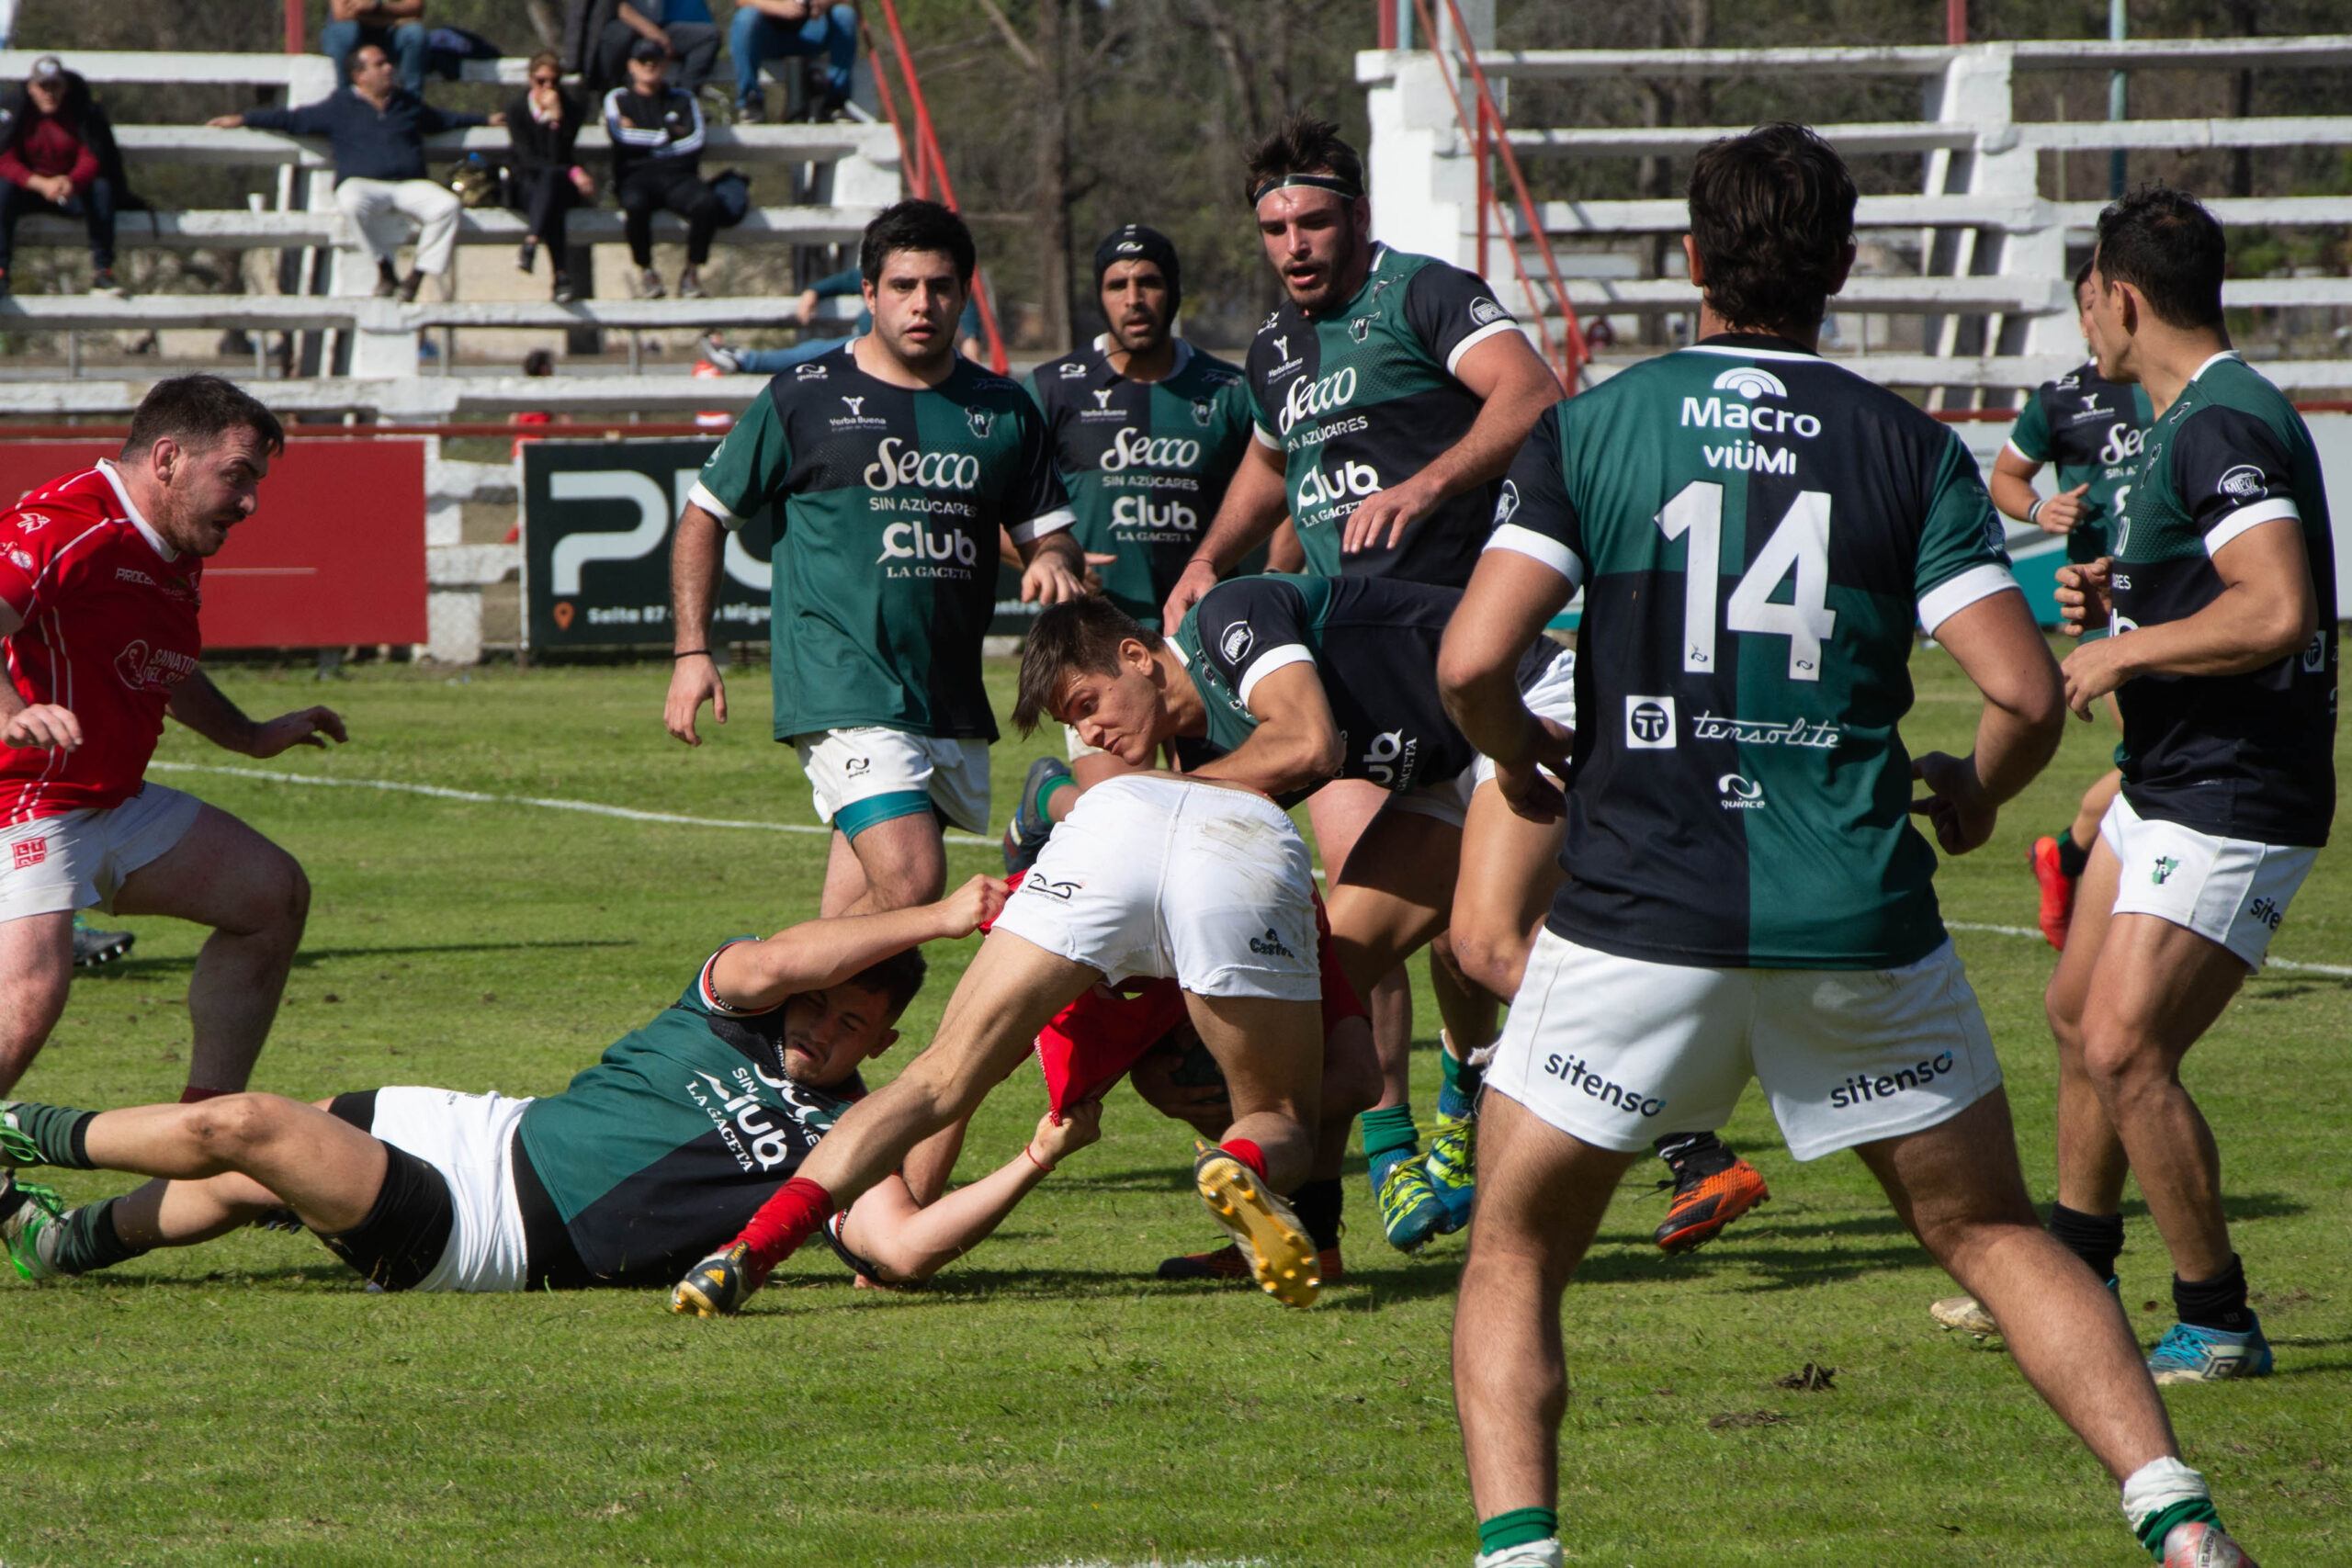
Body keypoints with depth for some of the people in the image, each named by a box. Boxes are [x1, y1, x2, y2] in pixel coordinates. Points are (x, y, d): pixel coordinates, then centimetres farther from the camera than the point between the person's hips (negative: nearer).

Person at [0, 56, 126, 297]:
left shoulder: (84, 112, -8)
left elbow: (92, 159, -13)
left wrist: (72, 181, -37)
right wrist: (41, 184, -33)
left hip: (73, 189, 0)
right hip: (30, 189, 0)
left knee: (101, 188, -29)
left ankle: (102, 271, -27)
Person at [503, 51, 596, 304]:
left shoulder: (572, 110, 0)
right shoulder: (517, 110, 1)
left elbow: (558, 158, -11)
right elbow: (527, 159, -8)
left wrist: (556, 119, -21)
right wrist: (573, 171, -18)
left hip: (563, 187, 0)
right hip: (527, 187, 0)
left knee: (550, 175, -38)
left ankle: (531, 243, -58)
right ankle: (561, 275, -49)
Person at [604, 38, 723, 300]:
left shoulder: (681, 99, 21)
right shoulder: (618, 99, 18)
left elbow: (694, 141, 5)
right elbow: (620, 136, -2)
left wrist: (643, 140, 1)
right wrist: (667, 134, 3)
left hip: (677, 176, 1)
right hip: (636, 177, -1)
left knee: (706, 202, -34)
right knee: (636, 204, -40)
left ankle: (692, 271, -13)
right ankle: (645, 271, -15)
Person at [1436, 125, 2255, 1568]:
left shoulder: (1589, 429, 0)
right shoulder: (1910, 449, 2)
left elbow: (1475, 658, -9)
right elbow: (2028, 692, -6)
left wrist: (1517, 756, 12)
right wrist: (1974, 792, 16)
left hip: (1642, 911, -1)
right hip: (1860, 921, 1)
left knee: (1516, 1259, 13)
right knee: (1995, 1236, 16)